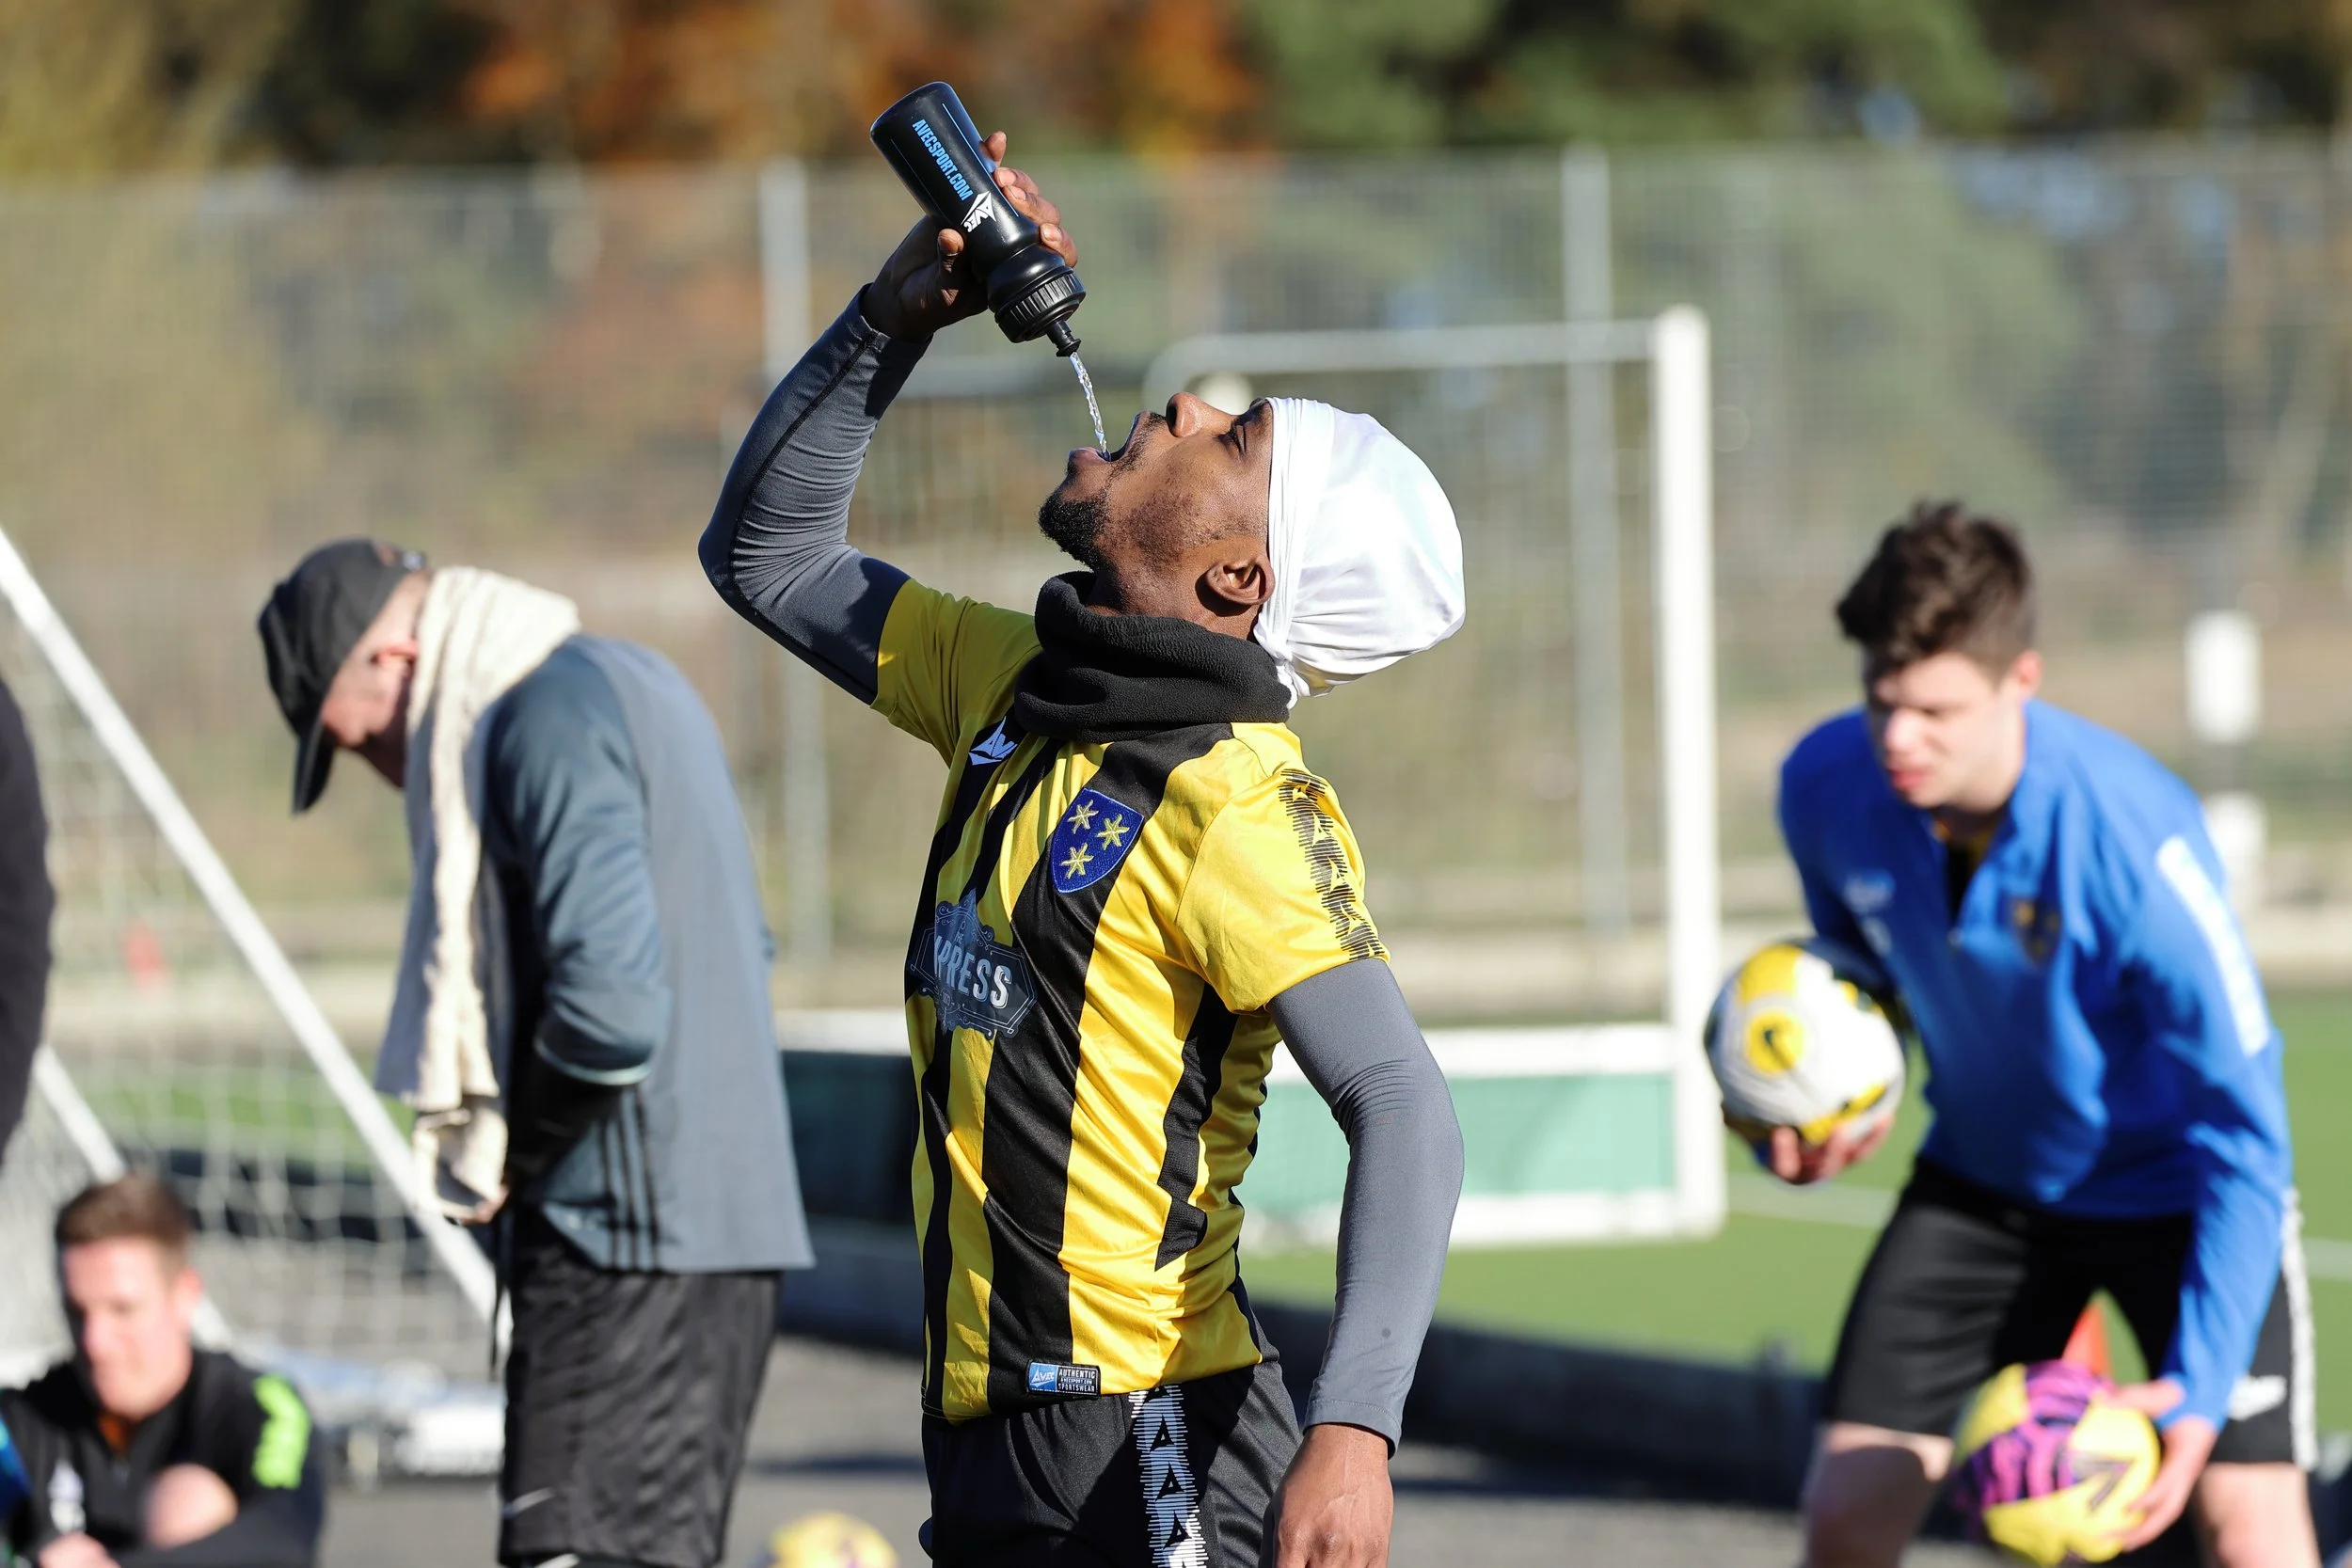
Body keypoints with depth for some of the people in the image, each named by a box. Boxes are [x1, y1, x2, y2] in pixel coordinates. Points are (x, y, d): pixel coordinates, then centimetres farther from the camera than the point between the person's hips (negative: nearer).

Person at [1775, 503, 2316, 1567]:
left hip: (2174, 1189, -4)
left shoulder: (2134, 840, -33)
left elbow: (2243, 1132, -28)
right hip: (1982, 1184, 4)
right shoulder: (1825, 786, -18)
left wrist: (2200, 1387, -36)